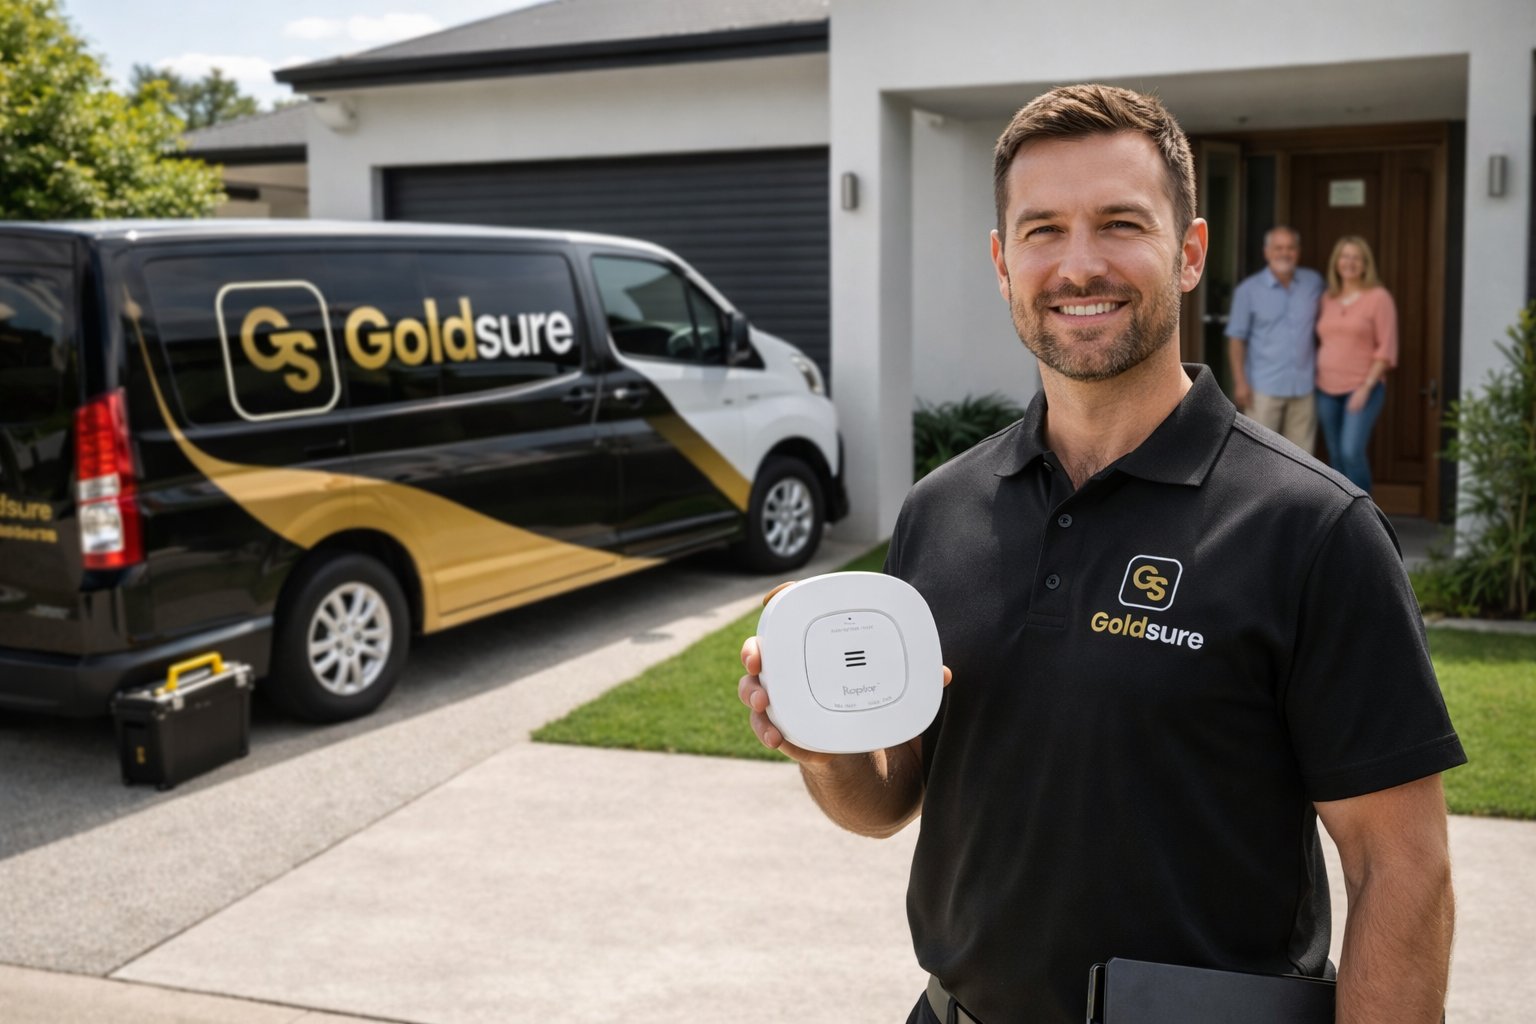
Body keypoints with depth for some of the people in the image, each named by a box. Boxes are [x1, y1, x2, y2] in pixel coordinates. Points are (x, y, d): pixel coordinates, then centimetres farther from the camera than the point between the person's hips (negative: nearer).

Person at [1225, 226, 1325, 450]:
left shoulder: (1314, 282, 6)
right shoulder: (1248, 290, -3)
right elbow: (1236, 338, -3)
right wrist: (1240, 382, -9)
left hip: (1304, 386, 3)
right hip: (1265, 387, -3)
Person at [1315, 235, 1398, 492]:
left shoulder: (1379, 297, -4)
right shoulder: (1328, 298, 11)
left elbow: (1387, 348, -8)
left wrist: (1366, 387, -15)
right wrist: (1316, 379, 7)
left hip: (1362, 389, -5)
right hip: (1327, 390, 5)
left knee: (1352, 451, -18)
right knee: (1336, 457, 7)